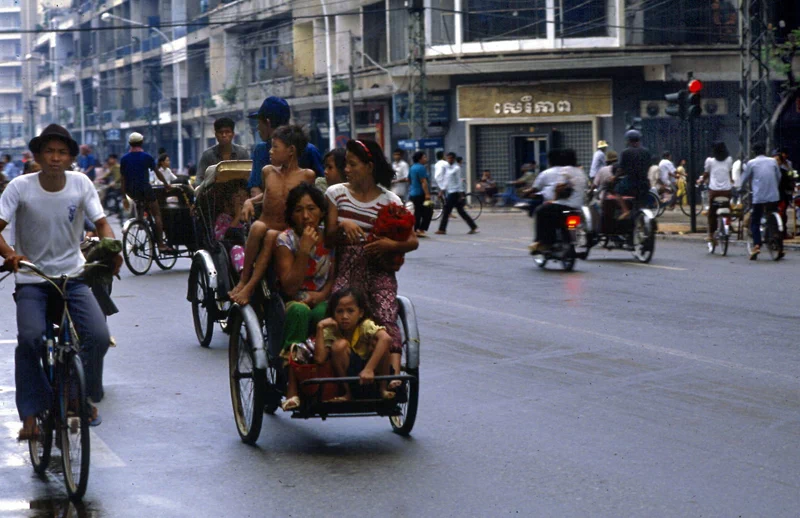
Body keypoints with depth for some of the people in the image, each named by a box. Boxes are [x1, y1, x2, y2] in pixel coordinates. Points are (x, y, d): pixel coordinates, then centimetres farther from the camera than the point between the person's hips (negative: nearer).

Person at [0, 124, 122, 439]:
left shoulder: (81, 184, -4)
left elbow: (101, 223, -3)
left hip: (73, 276, 2)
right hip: (32, 279, -1)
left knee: (99, 336, -17)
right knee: (30, 338, -25)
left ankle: (85, 395, 11)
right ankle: (31, 414, -10)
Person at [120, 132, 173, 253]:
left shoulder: (124, 158, 4)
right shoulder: (146, 157, -5)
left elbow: (123, 178, 5)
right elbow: (157, 173, 2)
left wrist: (124, 197, 10)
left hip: (131, 192, 4)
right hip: (144, 189, -4)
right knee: (157, 214, -1)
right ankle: (161, 244, -8)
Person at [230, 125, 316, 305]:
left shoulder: (306, 176, 1)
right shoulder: (268, 171, 11)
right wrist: (250, 201, 11)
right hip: (264, 227, 2)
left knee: (271, 236, -37)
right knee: (258, 226, -34)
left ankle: (249, 288, -37)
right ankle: (243, 279, -27)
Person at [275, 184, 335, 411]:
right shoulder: (285, 240, -8)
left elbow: (336, 278, 8)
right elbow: (290, 288, -16)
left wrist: (321, 295, -13)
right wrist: (304, 250, -24)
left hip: (322, 303, 2)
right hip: (291, 305, -2)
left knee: (326, 313, -36)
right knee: (298, 310, -39)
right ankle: (292, 389, -39)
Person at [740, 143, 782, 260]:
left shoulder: (751, 163, 1)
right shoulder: (773, 161, 8)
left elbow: (744, 179, 8)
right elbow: (778, 177, 16)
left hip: (758, 197, -2)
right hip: (773, 196, 3)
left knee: (755, 222, 5)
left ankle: (756, 245, -15)